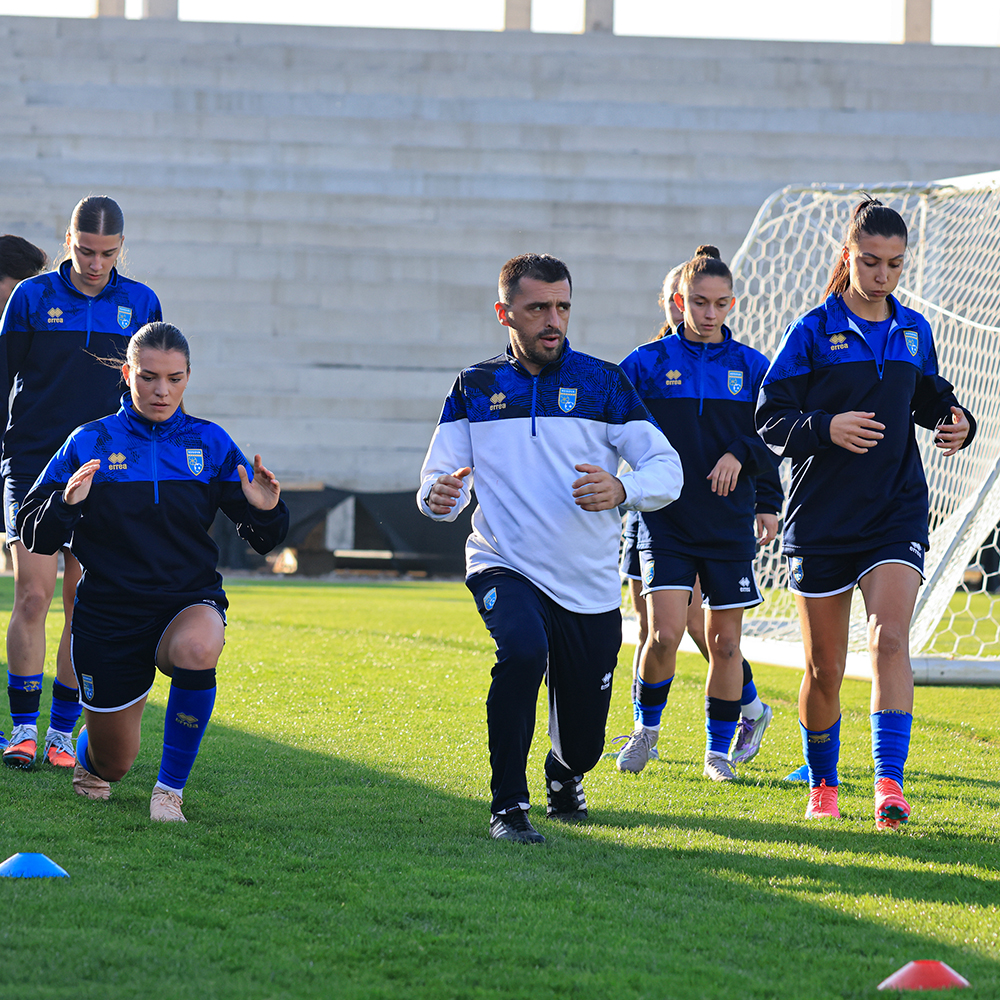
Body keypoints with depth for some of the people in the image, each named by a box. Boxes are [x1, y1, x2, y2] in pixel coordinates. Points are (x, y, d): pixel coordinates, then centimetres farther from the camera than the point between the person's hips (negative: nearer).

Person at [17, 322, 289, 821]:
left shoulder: (210, 443, 2)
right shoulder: (90, 443, -2)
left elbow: (262, 540, 5)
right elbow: (34, 536, -4)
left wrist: (265, 510, -18)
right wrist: (66, 504, -25)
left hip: (190, 602, 0)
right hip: (108, 611, 0)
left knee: (197, 649, -38)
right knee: (113, 764, 5)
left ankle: (170, 788, -18)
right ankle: (87, 761, 47)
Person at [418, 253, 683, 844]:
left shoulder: (603, 382, 0)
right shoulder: (475, 388, 5)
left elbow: (668, 469, -3)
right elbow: (440, 475, 5)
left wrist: (623, 490, -25)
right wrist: (438, 495, -19)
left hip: (591, 585, 1)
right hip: (504, 567, -1)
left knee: (583, 742, 6)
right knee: (522, 649, -34)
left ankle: (565, 775, 46)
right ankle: (509, 807, -22)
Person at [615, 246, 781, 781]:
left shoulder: (752, 367, 5)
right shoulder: (646, 364, 1)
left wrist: (741, 455, -9)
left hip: (730, 525, 2)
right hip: (665, 520, -2)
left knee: (725, 641, 3)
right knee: (664, 633, -14)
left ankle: (718, 750, 18)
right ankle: (646, 727, 10)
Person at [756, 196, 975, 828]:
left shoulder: (914, 330, 8)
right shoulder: (813, 332, -4)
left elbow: (930, 399, 23)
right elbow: (770, 420, -6)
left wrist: (958, 423, 1)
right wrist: (826, 428, -24)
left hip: (896, 513, 2)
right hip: (821, 517, -1)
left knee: (891, 636, -21)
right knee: (825, 668, 6)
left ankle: (890, 784, -24)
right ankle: (823, 786, 27)